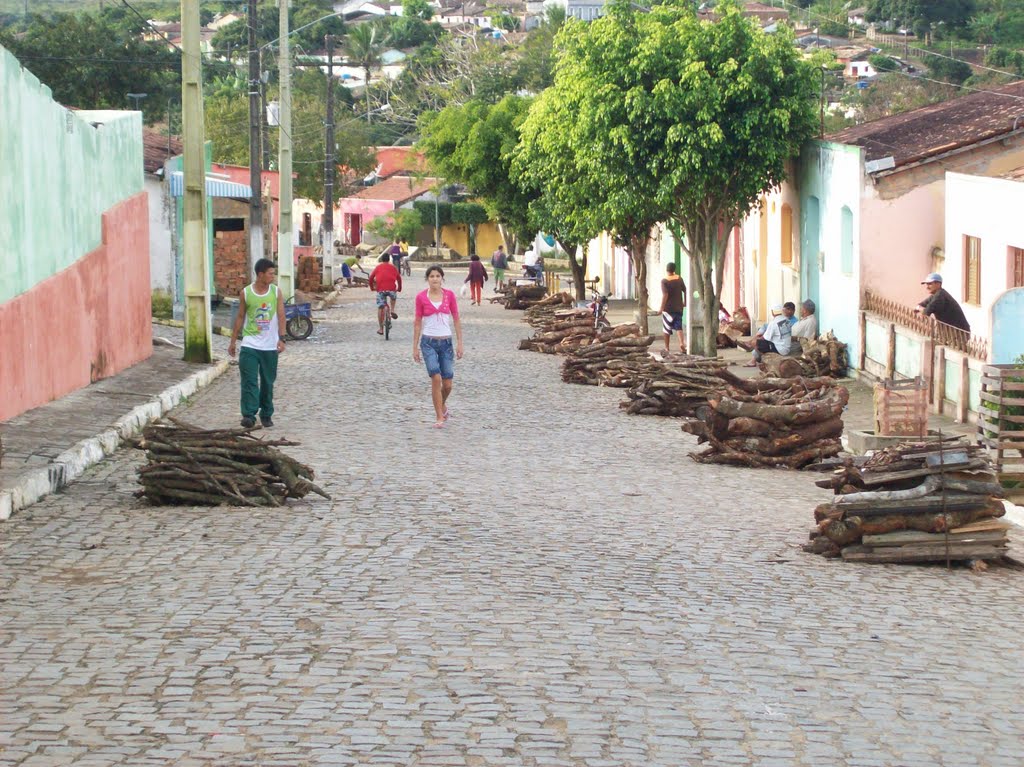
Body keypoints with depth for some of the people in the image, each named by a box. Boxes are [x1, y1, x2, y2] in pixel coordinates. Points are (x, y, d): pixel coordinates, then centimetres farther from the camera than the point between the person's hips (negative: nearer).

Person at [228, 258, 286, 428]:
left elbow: (281, 316, -1)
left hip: (270, 346, 2)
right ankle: (249, 415, -16)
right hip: (250, 345, -1)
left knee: (268, 382, 9)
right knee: (249, 381, -11)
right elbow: (240, 317, 7)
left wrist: (281, 338, -13)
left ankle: (266, 415, 21)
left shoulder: (276, 292, 2)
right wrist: (233, 341, 9)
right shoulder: (246, 293, -1)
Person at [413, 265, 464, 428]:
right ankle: (440, 418, -9)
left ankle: (442, 405, 36)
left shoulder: (449, 295, 2)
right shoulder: (421, 297, -2)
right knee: (436, 378, -17)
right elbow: (417, 323, 3)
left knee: (447, 384, 4)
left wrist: (459, 343, -1)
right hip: (428, 342, -2)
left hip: (446, 342, 2)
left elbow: (456, 319, 5)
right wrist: (415, 347, 2)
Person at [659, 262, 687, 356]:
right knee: (679, 327, 6)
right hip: (679, 308, 4)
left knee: (667, 329, 8)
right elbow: (685, 291, 6)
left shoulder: (664, 281, -11)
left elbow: (665, 295, -19)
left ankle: (667, 348, 14)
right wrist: (685, 302, 20)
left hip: (668, 308, -4)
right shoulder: (679, 279, 2)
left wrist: (662, 308, -15)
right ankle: (682, 343, -17)